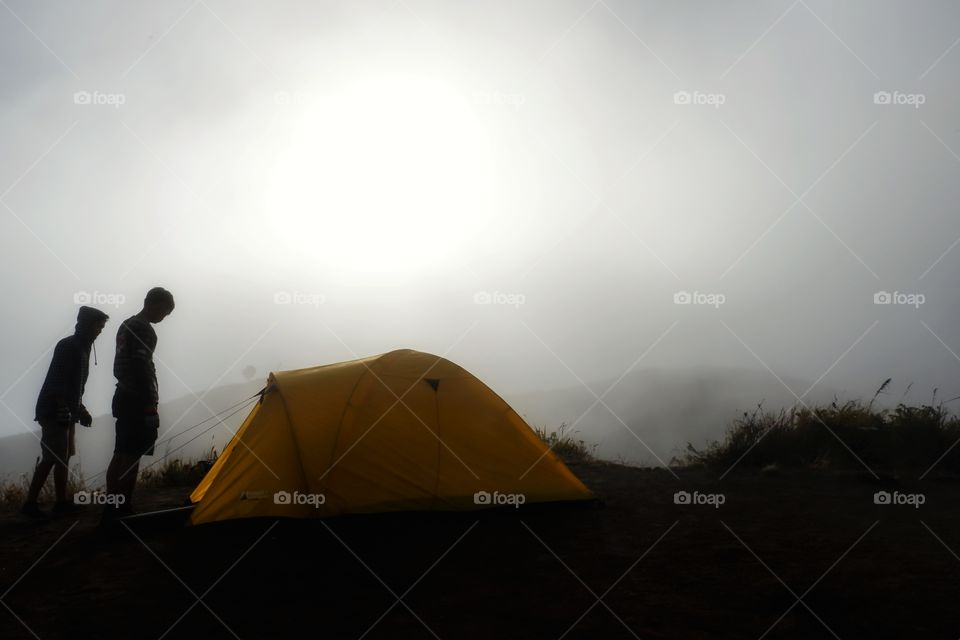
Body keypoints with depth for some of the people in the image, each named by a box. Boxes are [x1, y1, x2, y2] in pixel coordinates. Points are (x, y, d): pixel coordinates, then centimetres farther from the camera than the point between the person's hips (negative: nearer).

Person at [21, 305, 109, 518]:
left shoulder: (82, 348, 14)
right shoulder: (68, 346, -15)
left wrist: (80, 410, 15)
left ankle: (61, 501, 12)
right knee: (52, 457, -10)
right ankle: (30, 503, -5)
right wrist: (80, 410, -22)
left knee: (64, 456, 9)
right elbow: (58, 383, -22)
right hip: (54, 411, -9)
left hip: (65, 412, 9)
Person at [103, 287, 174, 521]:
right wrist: (150, 404, -20)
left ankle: (111, 506, 14)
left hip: (122, 396, 10)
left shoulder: (126, 326, 18)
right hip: (137, 401, -10)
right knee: (132, 456, -8)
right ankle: (124, 509, -9)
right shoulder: (144, 329, -14)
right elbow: (142, 370, -21)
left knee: (121, 454, 11)